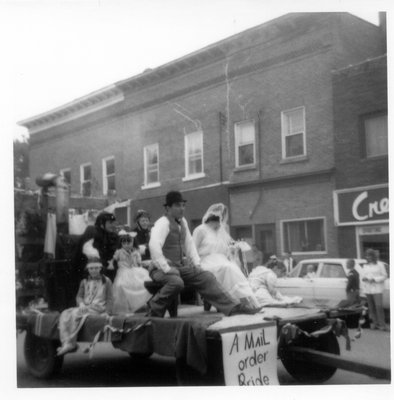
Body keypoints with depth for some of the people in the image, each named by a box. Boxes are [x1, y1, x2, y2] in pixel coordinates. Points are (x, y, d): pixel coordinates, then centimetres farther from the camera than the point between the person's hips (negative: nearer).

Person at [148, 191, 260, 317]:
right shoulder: (163, 223, -16)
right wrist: (166, 268, -29)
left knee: (206, 277, -2)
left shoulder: (182, 221, 10)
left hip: (181, 266, 8)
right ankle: (154, 310, -16)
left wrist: (196, 263, 6)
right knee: (176, 282, -37)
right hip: (163, 269, -8)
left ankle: (232, 308, -1)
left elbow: (189, 243, 18)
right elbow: (154, 245, -31)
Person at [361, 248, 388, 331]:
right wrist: (364, 278, -7)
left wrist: (374, 279, -13)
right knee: (371, 307, 0)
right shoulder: (365, 266, 16)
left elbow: (384, 276, 0)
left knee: (379, 307, -13)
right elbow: (362, 276, 17)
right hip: (368, 290, 4)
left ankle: (382, 324, -10)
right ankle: (375, 323, 6)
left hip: (377, 289, -4)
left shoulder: (380, 264, 3)